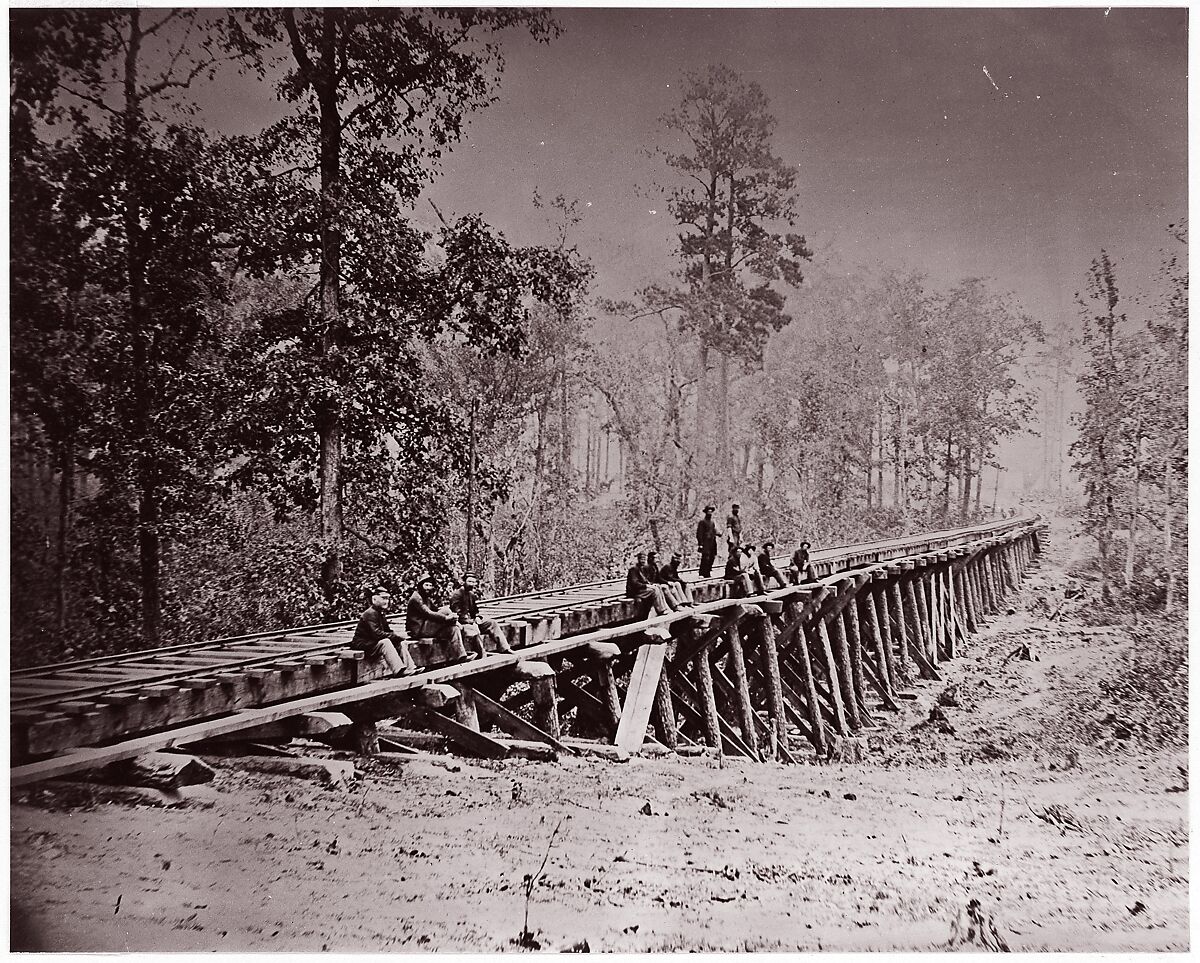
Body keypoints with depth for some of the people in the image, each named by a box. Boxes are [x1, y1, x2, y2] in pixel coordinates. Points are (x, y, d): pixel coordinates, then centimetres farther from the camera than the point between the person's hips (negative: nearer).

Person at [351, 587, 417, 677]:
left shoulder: (381, 613, 13)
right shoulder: (370, 614, -18)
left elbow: (387, 631, 15)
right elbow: (376, 633, -28)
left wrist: (396, 636, -8)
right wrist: (396, 636, -24)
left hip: (373, 643, 10)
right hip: (362, 644, -10)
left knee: (401, 643, -1)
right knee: (385, 642, -34)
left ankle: (410, 668, -14)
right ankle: (399, 670, -43)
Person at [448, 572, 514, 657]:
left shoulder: (471, 594, 16)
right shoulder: (457, 595, -13)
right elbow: (456, 613, -19)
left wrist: (477, 617, 6)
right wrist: (471, 621, -20)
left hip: (472, 621, 9)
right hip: (462, 624, -9)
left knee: (492, 623, 0)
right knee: (475, 630, -37)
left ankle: (503, 648, -5)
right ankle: (483, 656, -37)